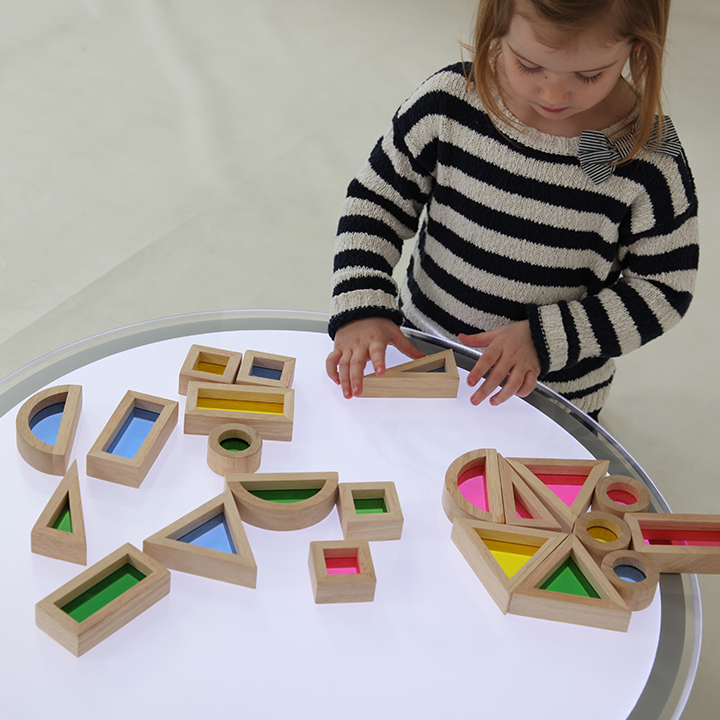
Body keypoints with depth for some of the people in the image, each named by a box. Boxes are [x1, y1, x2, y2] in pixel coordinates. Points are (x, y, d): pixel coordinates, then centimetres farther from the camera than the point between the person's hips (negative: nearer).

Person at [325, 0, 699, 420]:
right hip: (419, 350, 3)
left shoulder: (649, 162, -22)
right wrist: (361, 307, -20)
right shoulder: (449, 102, -18)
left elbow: (663, 290, -13)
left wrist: (546, 338, -24)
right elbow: (377, 200, -7)